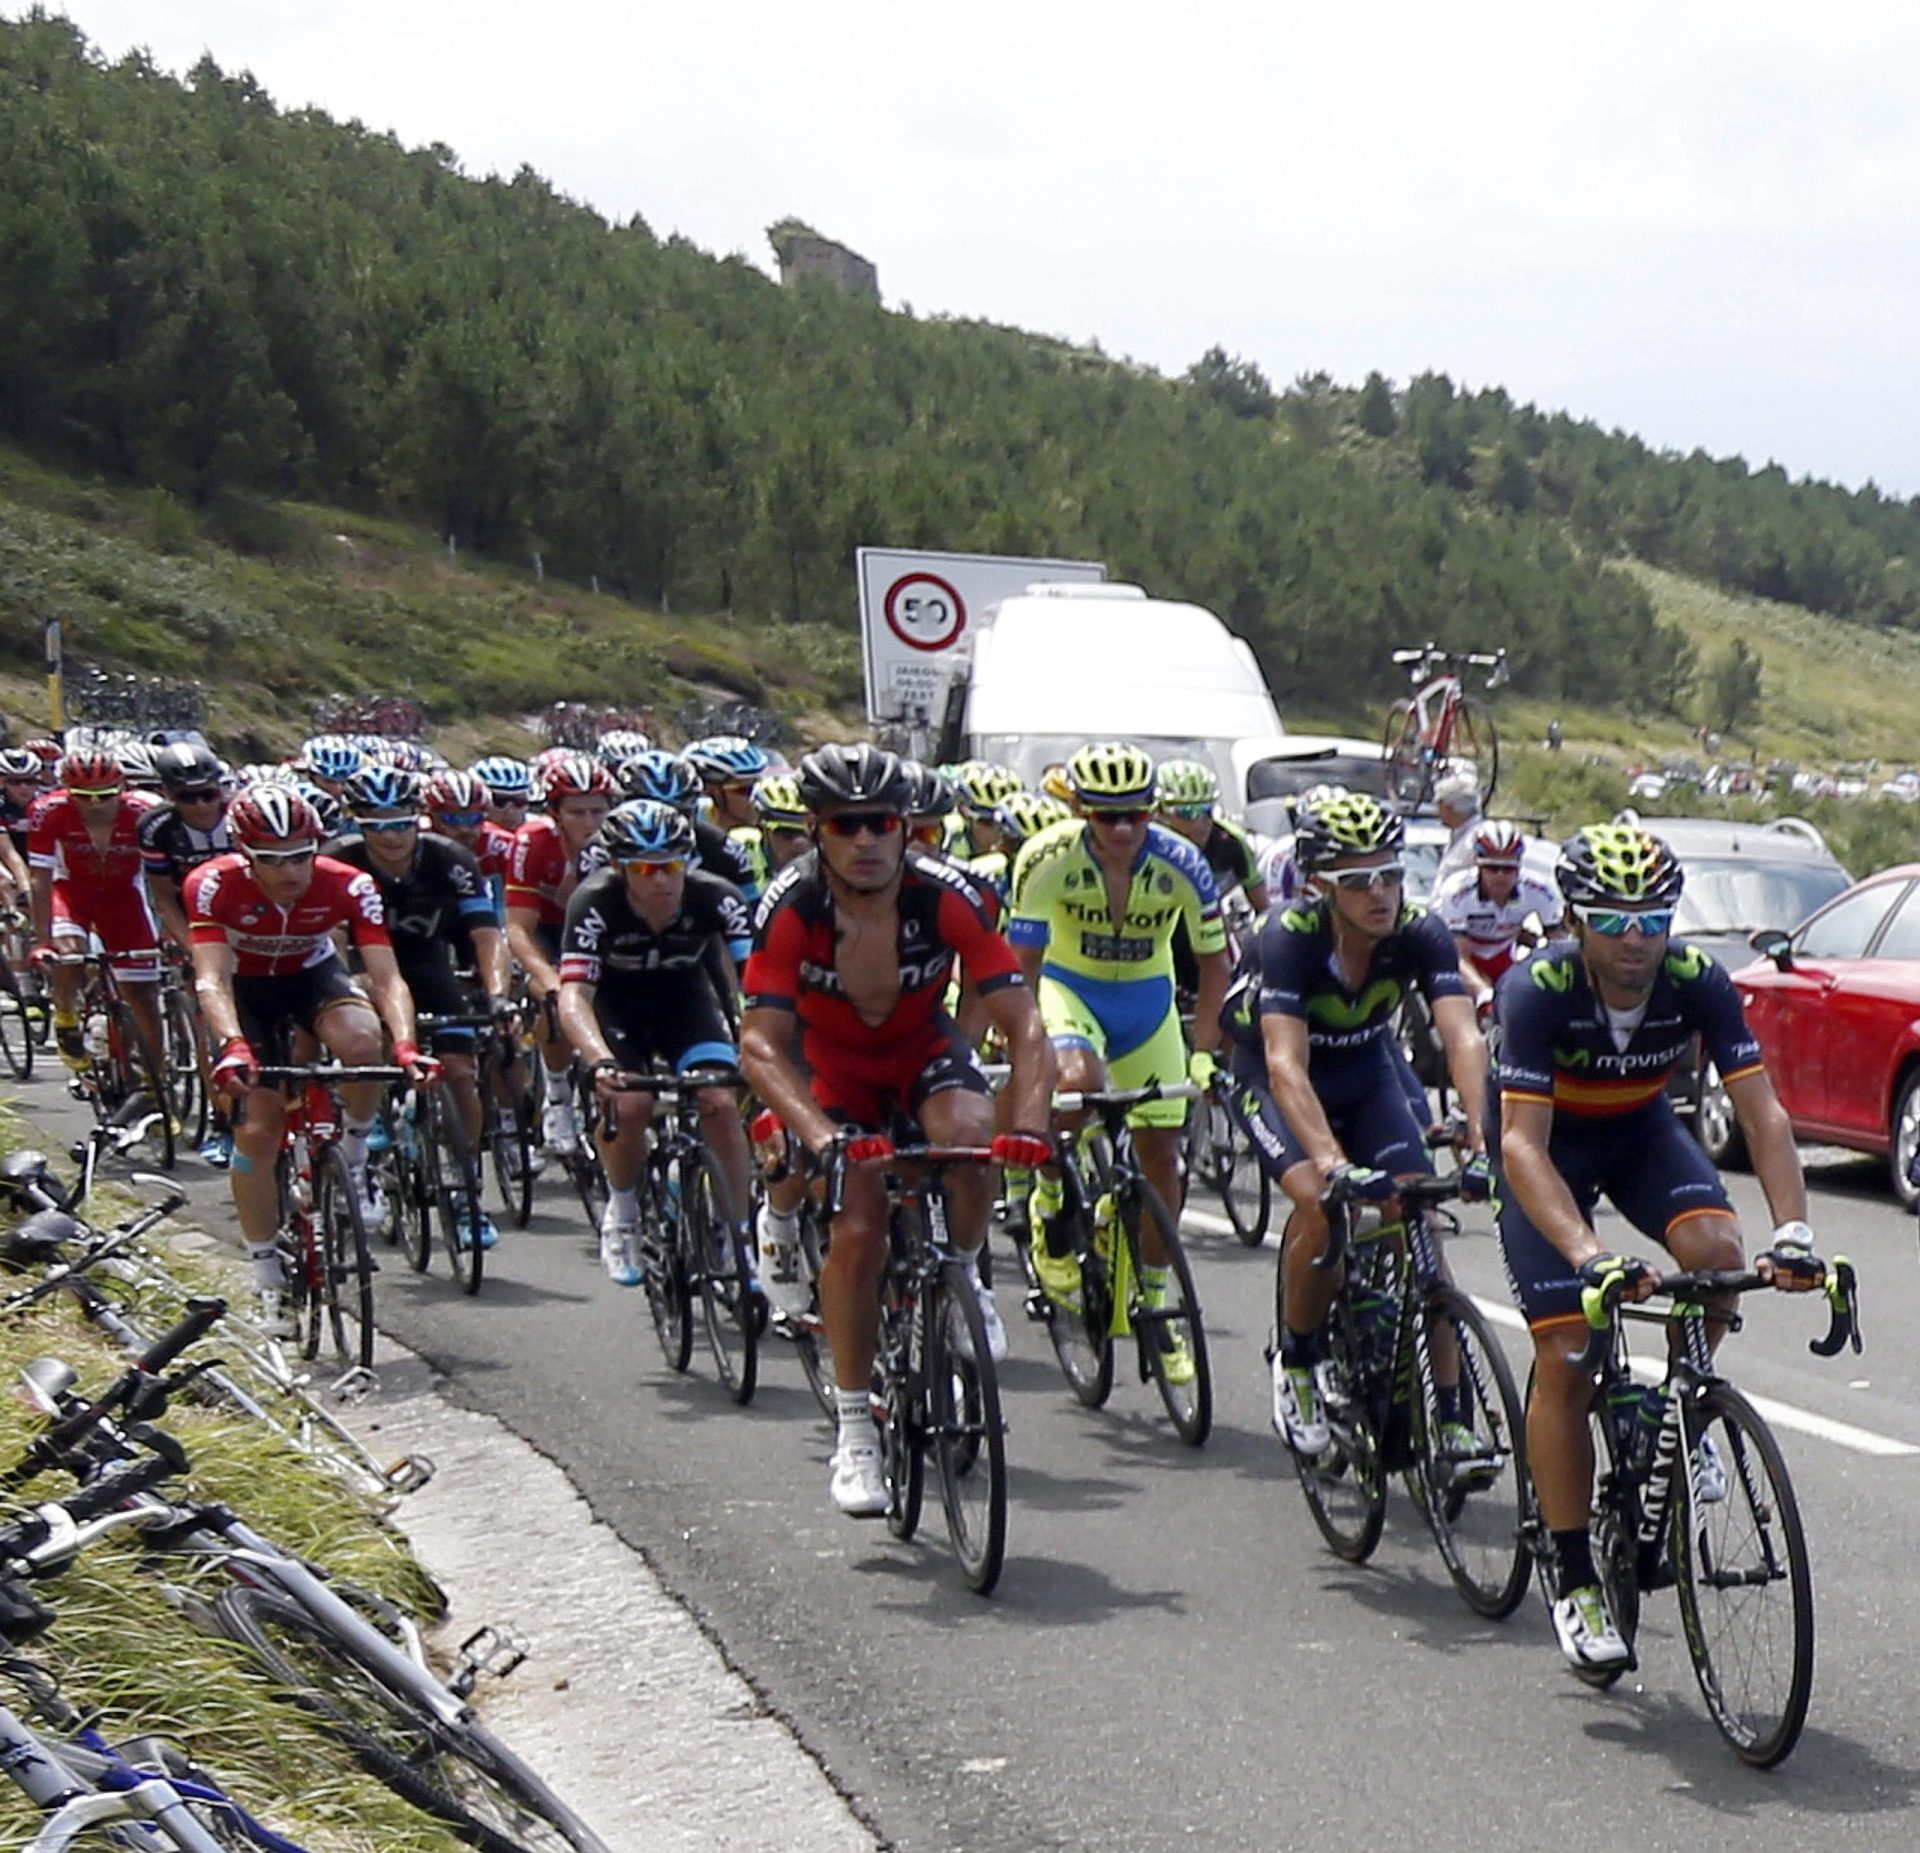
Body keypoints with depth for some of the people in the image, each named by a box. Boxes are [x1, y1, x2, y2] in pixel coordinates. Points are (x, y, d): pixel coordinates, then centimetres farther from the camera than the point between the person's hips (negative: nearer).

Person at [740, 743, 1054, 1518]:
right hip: (832, 1065, 0)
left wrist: (1029, 1126, -45)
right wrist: (823, 1137, -49)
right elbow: (761, 1044, -32)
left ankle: (964, 1278, -2)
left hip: (924, 1050, 0)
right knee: (858, 1229, -16)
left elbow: (1023, 1025, -28)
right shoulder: (791, 908, -28)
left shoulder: (946, 896, -27)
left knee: (969, 1132, -33)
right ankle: (855, 1431, -2)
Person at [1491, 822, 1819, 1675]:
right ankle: (1574, 1581, 0)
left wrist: (1792, 1233, -42)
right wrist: (1589, 1256, -54)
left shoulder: (1698, 982, -25)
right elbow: (1523, 1145, -40)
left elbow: (1762, 1115, -27)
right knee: (1564, 1360, -12)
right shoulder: (1537, 990, -33)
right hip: (1548, 1147, -3)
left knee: (1717, 1251, -28)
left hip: (1642, 1133, 3)